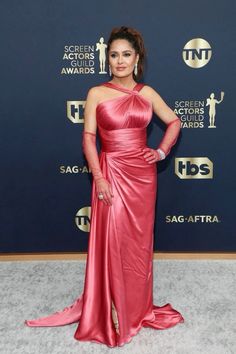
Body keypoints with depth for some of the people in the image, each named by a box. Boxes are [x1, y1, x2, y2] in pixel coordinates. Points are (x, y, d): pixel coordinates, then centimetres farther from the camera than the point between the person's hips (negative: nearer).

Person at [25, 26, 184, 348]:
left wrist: (162, 151, 2)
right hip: (112, 173, -3)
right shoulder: (97, 94, -1)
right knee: (112, 242, 1)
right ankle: (111, 312, 19)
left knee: (139, 242, 11)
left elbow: (174, 121, 17)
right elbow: (88, 138, -5)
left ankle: (137, 307, 30)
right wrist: (98, 177, -14)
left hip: (143, 175, 3)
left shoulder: (147, 93, 7)